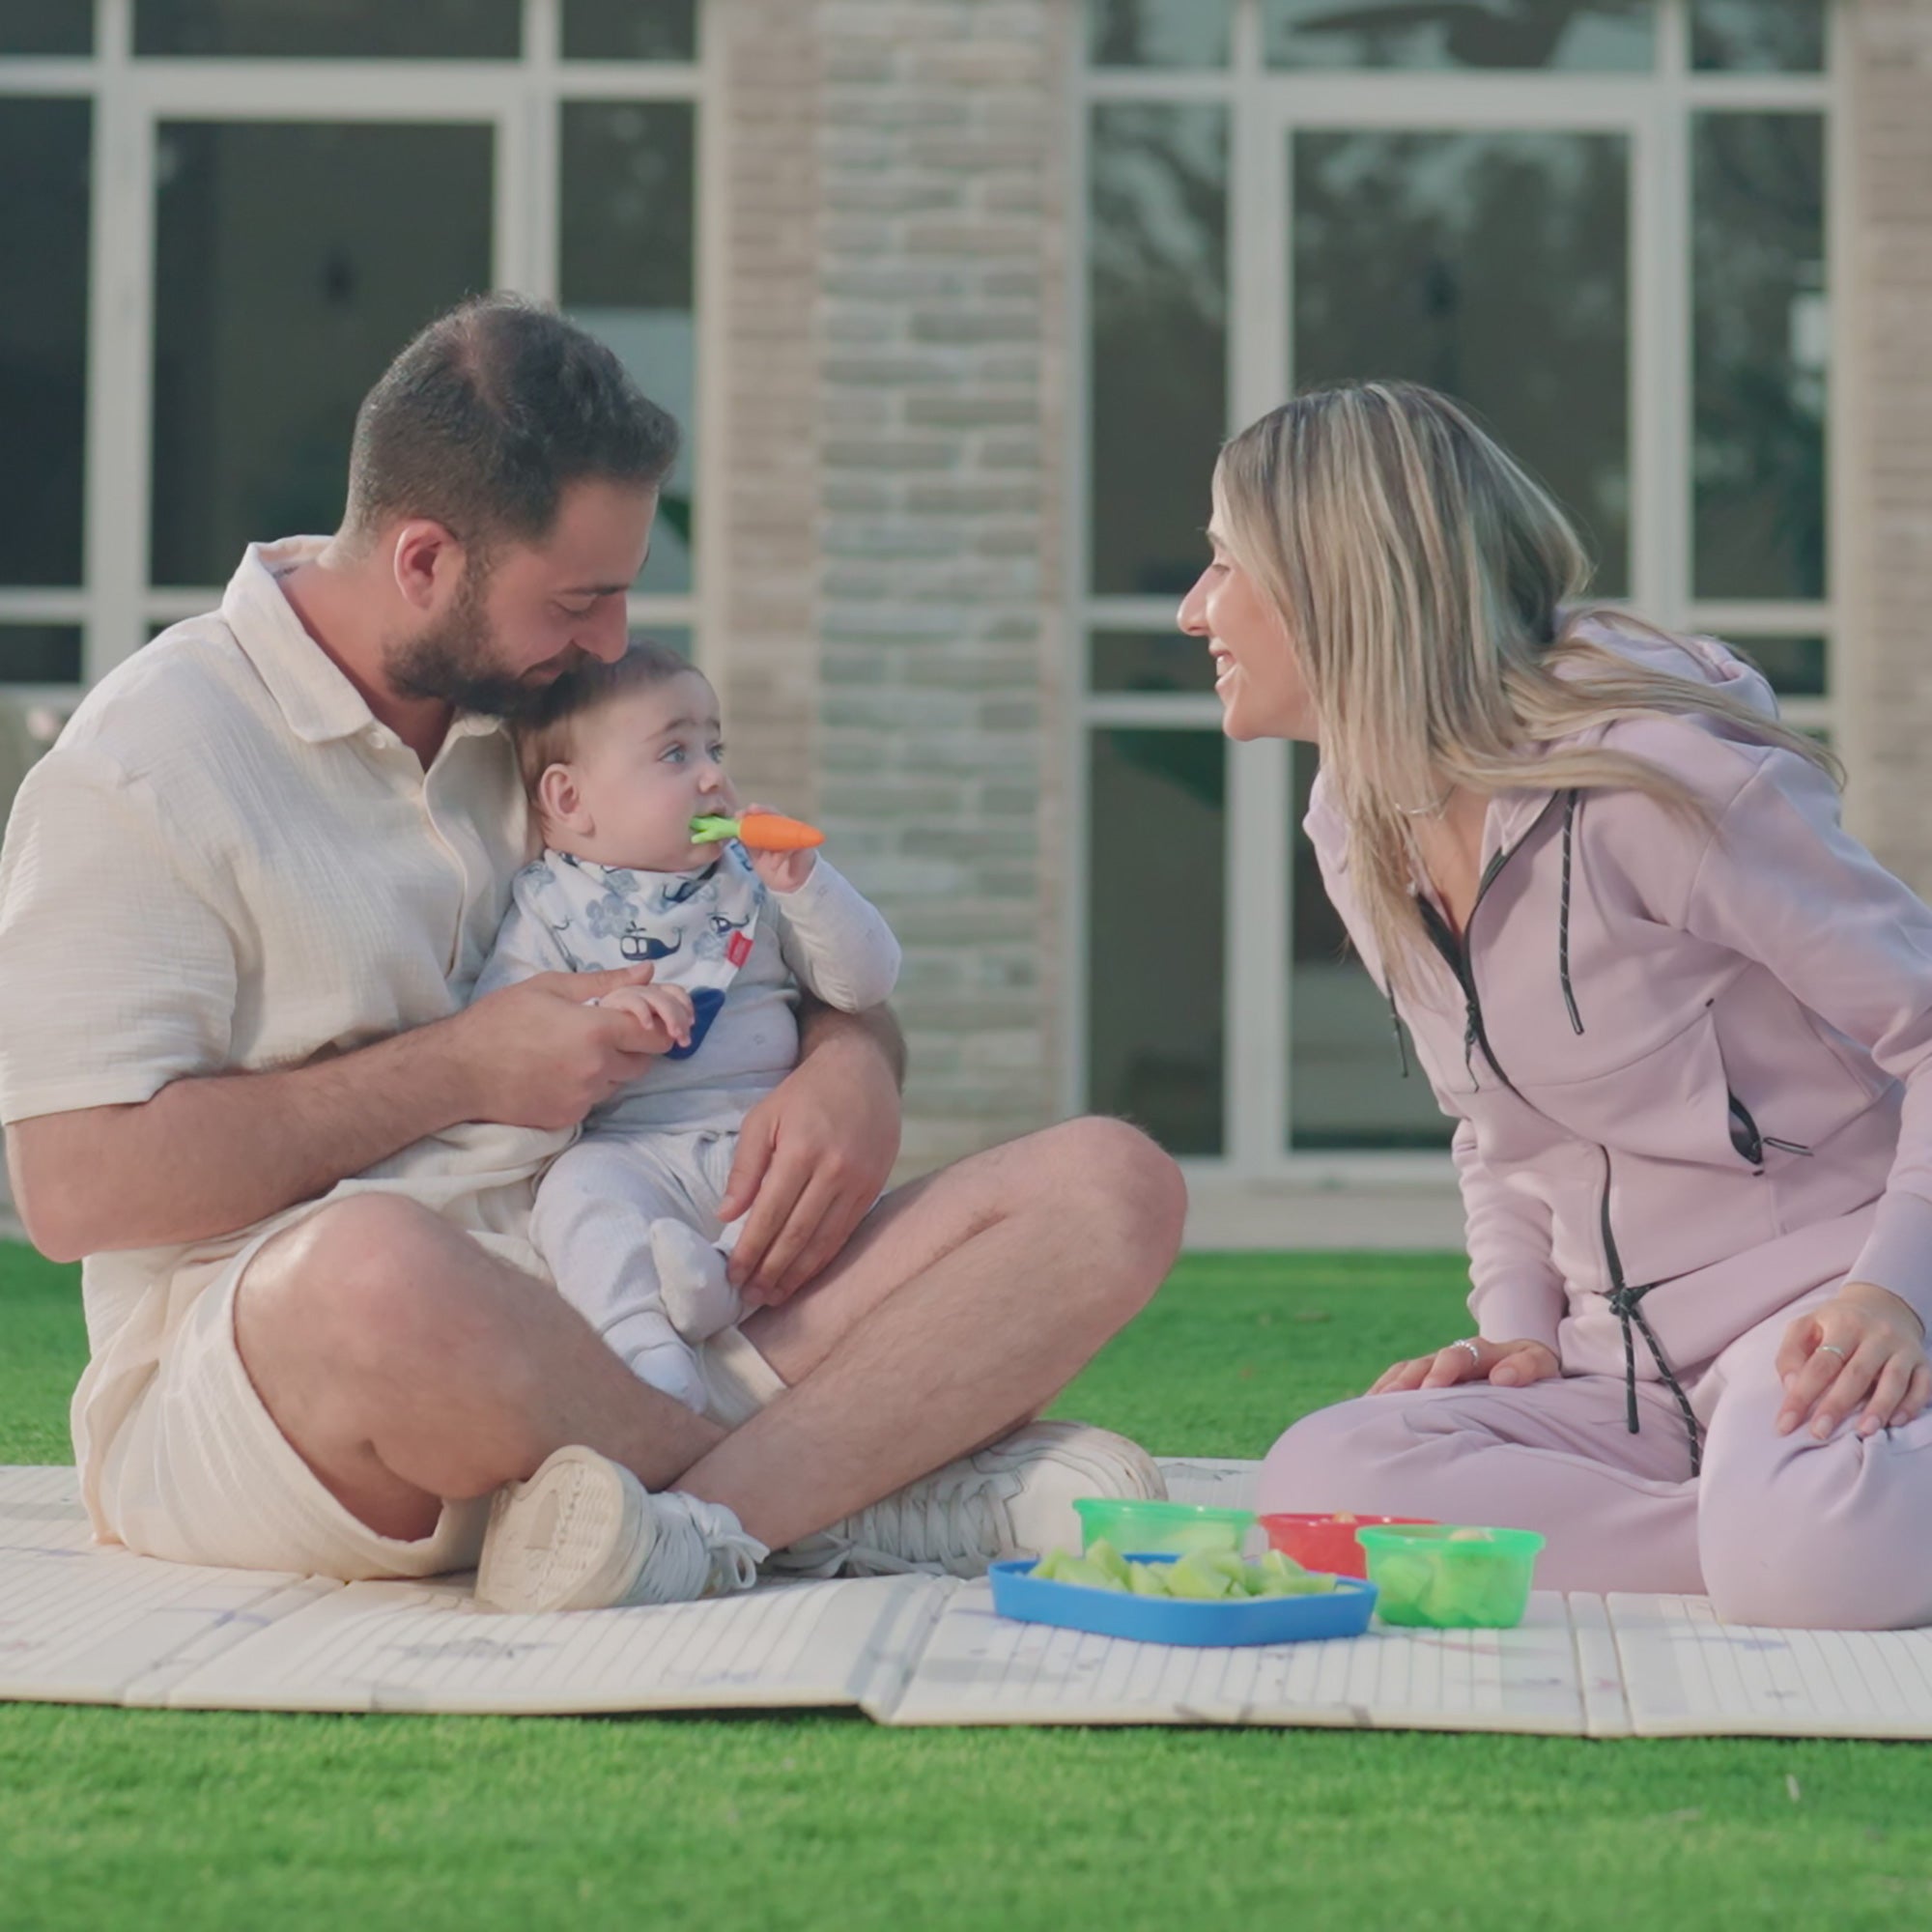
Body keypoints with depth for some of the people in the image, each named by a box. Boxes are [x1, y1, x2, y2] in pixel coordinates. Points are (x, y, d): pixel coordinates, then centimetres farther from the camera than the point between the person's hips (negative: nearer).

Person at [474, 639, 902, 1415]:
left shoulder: (752, 884, 17)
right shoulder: (547, 907, 7)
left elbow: (867, 984, 11)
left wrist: (805, 886, -4)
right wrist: (600, 1017, -21)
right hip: (636, 1151, -3)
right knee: (579, 1188, -33)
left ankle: (734, 1268, -39)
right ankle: (647, 1352, -45)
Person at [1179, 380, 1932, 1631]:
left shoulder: (1655, 775, -14)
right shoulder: (1356, 830, 11)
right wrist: (1518, 1328, 4)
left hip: (1819, 1288, -7)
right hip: (1624, 1364, 7)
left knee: (1806, 1556, -42)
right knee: (1317, 1481, -24)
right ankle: (1816, 1542, -15)